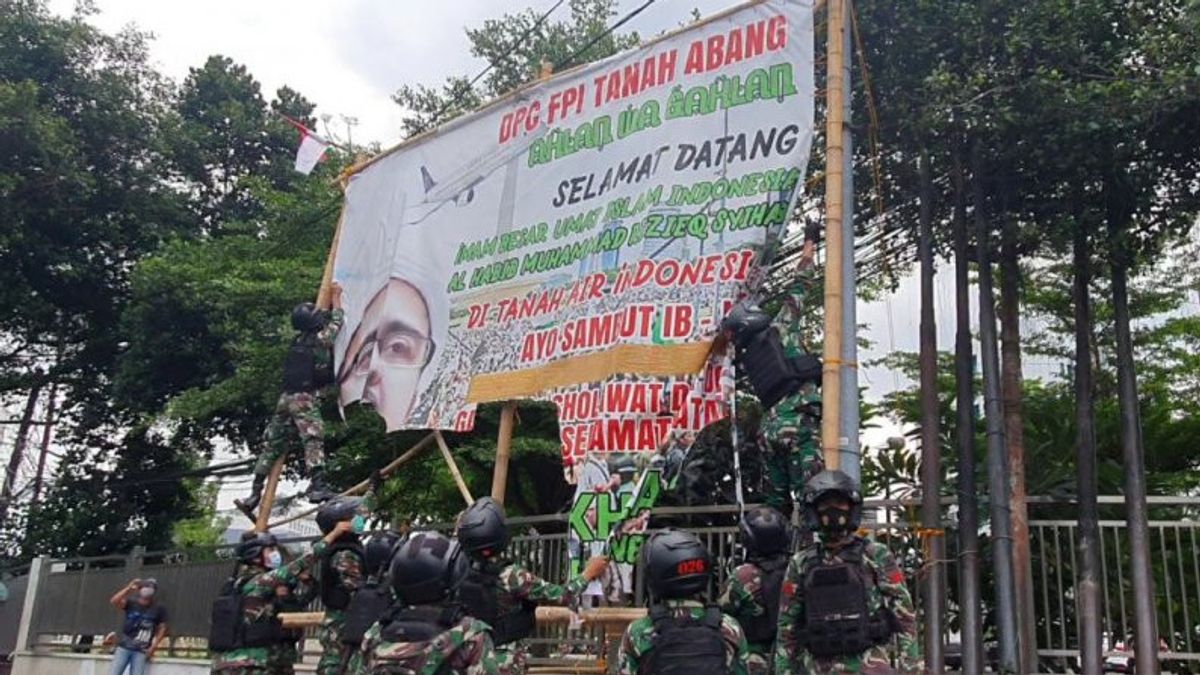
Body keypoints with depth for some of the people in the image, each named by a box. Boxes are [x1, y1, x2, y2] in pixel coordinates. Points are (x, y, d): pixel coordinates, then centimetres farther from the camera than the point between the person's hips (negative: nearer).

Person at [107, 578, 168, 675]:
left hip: (141, 651, -1)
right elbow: (113, 601, -16)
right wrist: (129, 588, -22)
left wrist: (153, 646, -1)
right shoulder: (131, 603, 1)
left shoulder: (159, 609, 2)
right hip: (124, 647, 1)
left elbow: (162, 628, 8)